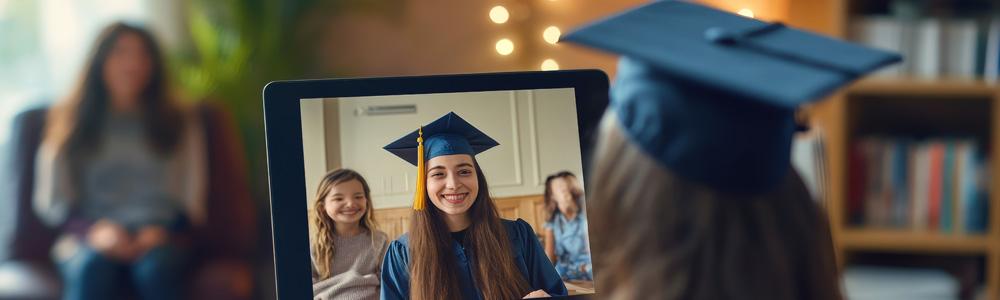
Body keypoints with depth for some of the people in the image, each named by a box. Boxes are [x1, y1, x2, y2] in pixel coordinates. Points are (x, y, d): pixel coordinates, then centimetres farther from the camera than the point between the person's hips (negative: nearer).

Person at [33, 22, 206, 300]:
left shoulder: (180, 123, 17)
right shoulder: (67, 122, 16)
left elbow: (192, 203, 12)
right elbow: (52, 202, 9)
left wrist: (161, 231, -9)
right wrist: (94, 231, -11)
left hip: (158, 238, 0)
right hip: (88, 238, 0)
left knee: (156, 269, -35)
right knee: (91, 269, -36)